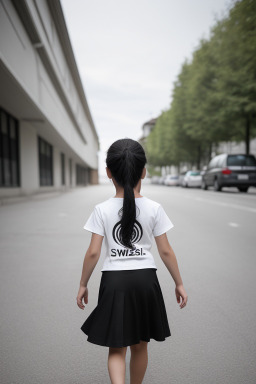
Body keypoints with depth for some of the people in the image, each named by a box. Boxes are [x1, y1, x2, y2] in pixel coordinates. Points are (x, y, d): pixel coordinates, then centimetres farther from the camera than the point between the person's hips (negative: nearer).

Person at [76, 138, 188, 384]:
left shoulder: (102, 210, -8)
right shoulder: (154, 208, -6)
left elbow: (93, 253, -8)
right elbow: (165, 251, -4)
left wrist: (83, 285, 5)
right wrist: (179, 283, 8)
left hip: (113, 281, -1)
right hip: (145, 280, 1)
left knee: (116, 349, 14)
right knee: (140, 345, 22)